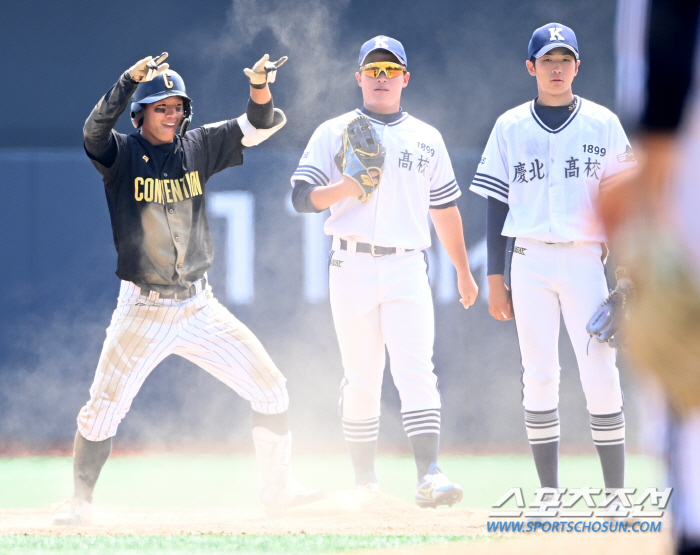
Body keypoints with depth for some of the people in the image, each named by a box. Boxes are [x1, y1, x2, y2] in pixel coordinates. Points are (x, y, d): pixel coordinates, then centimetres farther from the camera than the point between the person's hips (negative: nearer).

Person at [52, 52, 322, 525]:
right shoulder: (120, 154, -5)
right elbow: (95, 129, -27)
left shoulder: (198, 148, 5)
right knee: (104, 409, -8)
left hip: (200, 308, 4)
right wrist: (132, 79, -40)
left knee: (270, 388, 3)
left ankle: (277, 487, 16)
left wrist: (260, 90, -22)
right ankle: (80, 501, 9)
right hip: (143, 310, -4)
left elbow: (259, 126, 0)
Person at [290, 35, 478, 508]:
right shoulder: (334, 134, 8)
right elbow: (302, 198, 0)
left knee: (416, 370, -15)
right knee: (361, 380, 2)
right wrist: (347, 188, -19)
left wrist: (463, 272, 21)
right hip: (352, 268, -1)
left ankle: (430, 475, -25)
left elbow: (445, 208, 22)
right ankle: (365, 483, 12)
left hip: (407, 267, 1)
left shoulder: (426, 139, 16)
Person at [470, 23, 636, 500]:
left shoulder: (603, 125, 6)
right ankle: (549, 494, 5)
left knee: (601, 377, -8)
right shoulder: (511, 128, 8)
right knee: (540, 378, 0)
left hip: (585, 260, -1)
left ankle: (616, 494, -4)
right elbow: (497, 204, 9)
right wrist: (495, 277, 3)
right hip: (530, 260, 1)